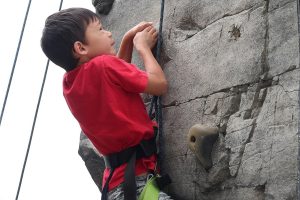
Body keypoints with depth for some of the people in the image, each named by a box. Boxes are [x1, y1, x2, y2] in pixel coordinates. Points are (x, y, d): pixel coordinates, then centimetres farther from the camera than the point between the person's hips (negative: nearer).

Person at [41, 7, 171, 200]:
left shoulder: (69, 82, 10)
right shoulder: (101, 64, -13)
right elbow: (160, 84, -9)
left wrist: (129, 39, 21)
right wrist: (143, 46, 6)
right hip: (138, 179, -9)